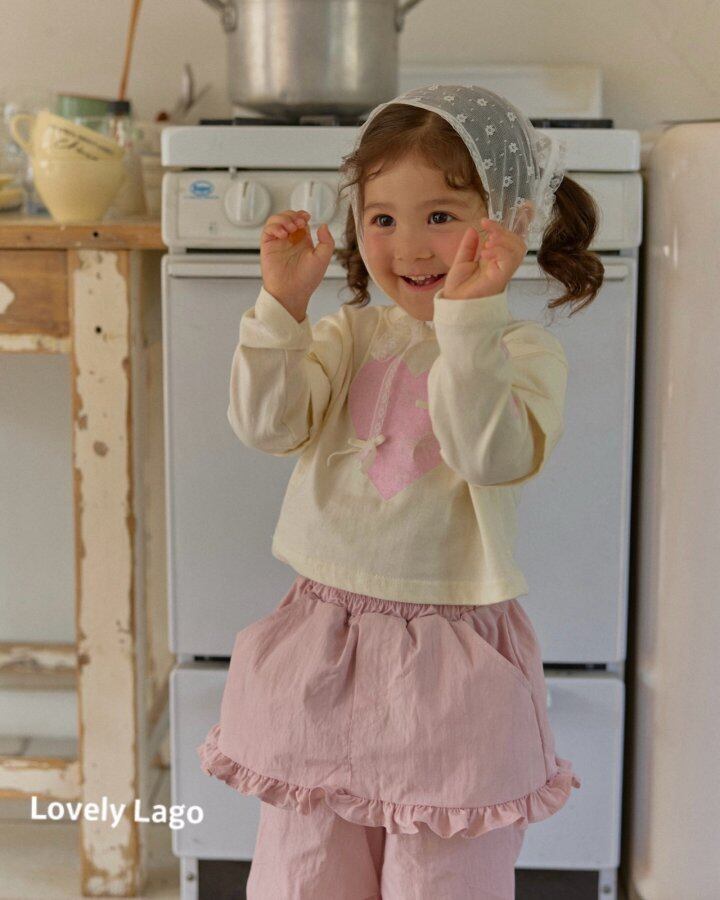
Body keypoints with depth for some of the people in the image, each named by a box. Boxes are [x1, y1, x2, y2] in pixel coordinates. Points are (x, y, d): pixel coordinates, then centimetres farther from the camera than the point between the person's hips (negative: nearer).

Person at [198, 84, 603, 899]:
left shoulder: (525, 350, -8)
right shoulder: (352, 331, 5)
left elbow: (494, 456, -26)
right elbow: (267, 426, -7)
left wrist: (470, 314, -32)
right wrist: (283, 301, -16)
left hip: (449, 655, -3)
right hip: (323, 638, 4)